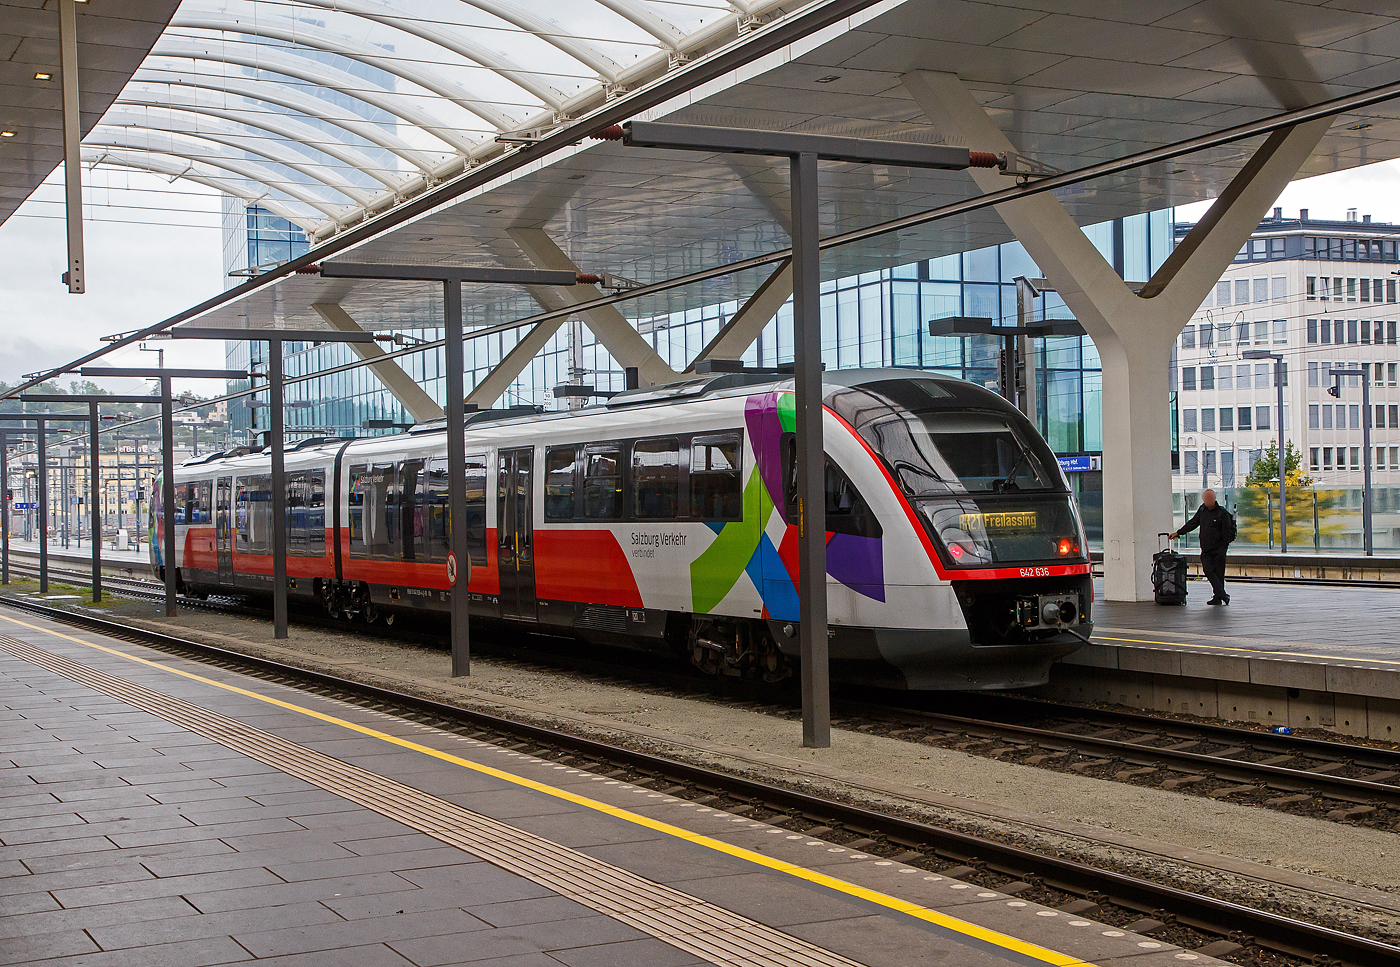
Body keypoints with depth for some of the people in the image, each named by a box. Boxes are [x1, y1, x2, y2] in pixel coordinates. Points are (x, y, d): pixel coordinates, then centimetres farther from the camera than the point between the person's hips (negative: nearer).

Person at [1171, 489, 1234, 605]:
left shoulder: (1222, 513, -6)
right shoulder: (1202, 509, 11)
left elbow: (1227, 533, -6)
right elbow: (1192, 523, 20)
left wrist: (1223, 549, -11)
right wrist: (1178, 533, 16)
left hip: (1218, 549, -5)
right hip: (1205, 550, 5)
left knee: (1218, 573, -2)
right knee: (1208, 571, -10)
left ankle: (1218, 597, 6)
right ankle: (1222, 595, -12)